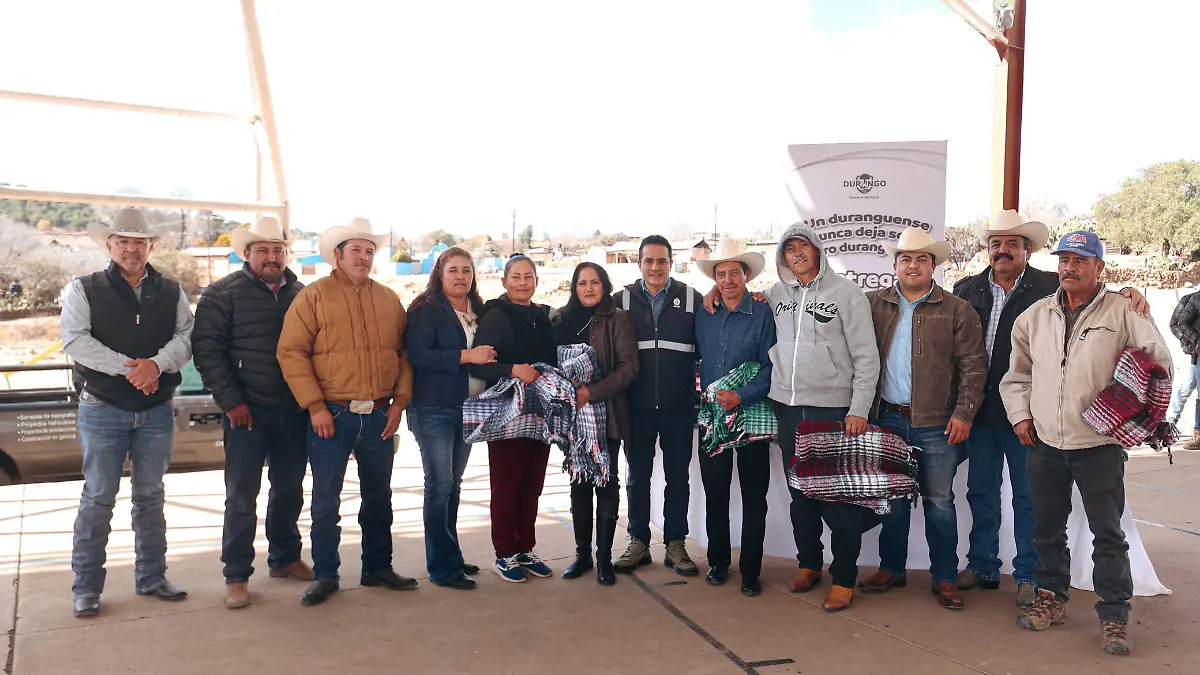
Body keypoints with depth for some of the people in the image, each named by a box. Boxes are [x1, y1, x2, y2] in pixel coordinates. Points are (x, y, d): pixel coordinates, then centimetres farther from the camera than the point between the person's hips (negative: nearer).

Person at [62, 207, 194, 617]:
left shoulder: (171, 293, 8)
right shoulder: (84, 290, 1)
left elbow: (186, 337, -3)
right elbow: (75, 340, -11)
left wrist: (157, 363, -22)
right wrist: (128, 368, -20)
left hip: (157, 410, 3)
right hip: (103, 410, -3)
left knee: (150, 496, 11)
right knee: (98, 499, 0)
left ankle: (151, 577, 21)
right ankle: (86, 587, 11)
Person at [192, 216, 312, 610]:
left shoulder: (302, 294, 10)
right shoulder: (223, 294, -2)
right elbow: (207, 350, -6)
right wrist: (231, 401, -11)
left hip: (294, 411, 4)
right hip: (248, 411, -4)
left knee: (289, 488, 13)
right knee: (241, 495, 1)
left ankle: (284, 558, 30)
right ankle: (236, 576, 12)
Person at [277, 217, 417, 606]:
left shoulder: (389, 300, 10)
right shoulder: (313, 296, -3)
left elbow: (404, 353, 12)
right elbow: (291, 352, -9)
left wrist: (399, 402, 3)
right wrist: (315, 406, -13)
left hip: (379, 416, 4)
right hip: (332, 415, -4)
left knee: (378, 497, 13)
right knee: (326, 499, 3)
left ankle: (377, 568, 26)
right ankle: (324, 575, 16)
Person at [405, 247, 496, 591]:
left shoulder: (479, 310, 12)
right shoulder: (426, 309, -7)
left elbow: (487, 353, 22)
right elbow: (418, 354, -19)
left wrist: (488, 357, 1)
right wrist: (466, 356, -22)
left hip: (467, 408, 6)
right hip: (434, 410, -6)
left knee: (453, 483, 13)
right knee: (440, 484, -5)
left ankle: (450, 557, 24)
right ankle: (443, 567, 3)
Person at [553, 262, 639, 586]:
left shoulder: (618, 320, -1)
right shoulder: (562, 319, 11)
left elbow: (628, 367, -8)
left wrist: (592, 392, -17)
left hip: (606, 412, -3)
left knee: (606, 482, 0)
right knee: (579, 483, 8)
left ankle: (604, 556, 8)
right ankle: (582, 553, 18)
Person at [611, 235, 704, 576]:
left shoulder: (692, 299, 1)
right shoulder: (622, 299, 3)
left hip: (679, 406, 0)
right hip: (637, 406, 1)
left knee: (678, 477, 9)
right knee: (637, 476, 10)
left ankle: (675, 544, 20)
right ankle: (638, 542, 22)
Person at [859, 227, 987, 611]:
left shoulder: (957, 311, 2)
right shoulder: (874, 304, 7)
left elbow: (974, 366, -1)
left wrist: (964, 413, -7)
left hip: (936, 424, -2)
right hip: (888, 419, 2)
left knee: (939, 500, 6)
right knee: (892, 497, 11)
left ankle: (945, 578, 18)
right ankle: (891, 569, 24)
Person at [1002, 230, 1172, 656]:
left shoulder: (1123, 313, -3)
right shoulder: (1036, 316, 9)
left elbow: (1159, 363, -1)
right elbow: (1017, 372, 17)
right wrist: (1020, 414, 7)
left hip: (1099, 444, -4)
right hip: (1044, 443, 4)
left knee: (1108, 532, 2)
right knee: (1047, 528, 14)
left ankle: (1114, 615, 13)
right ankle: (1051, 598, 29)